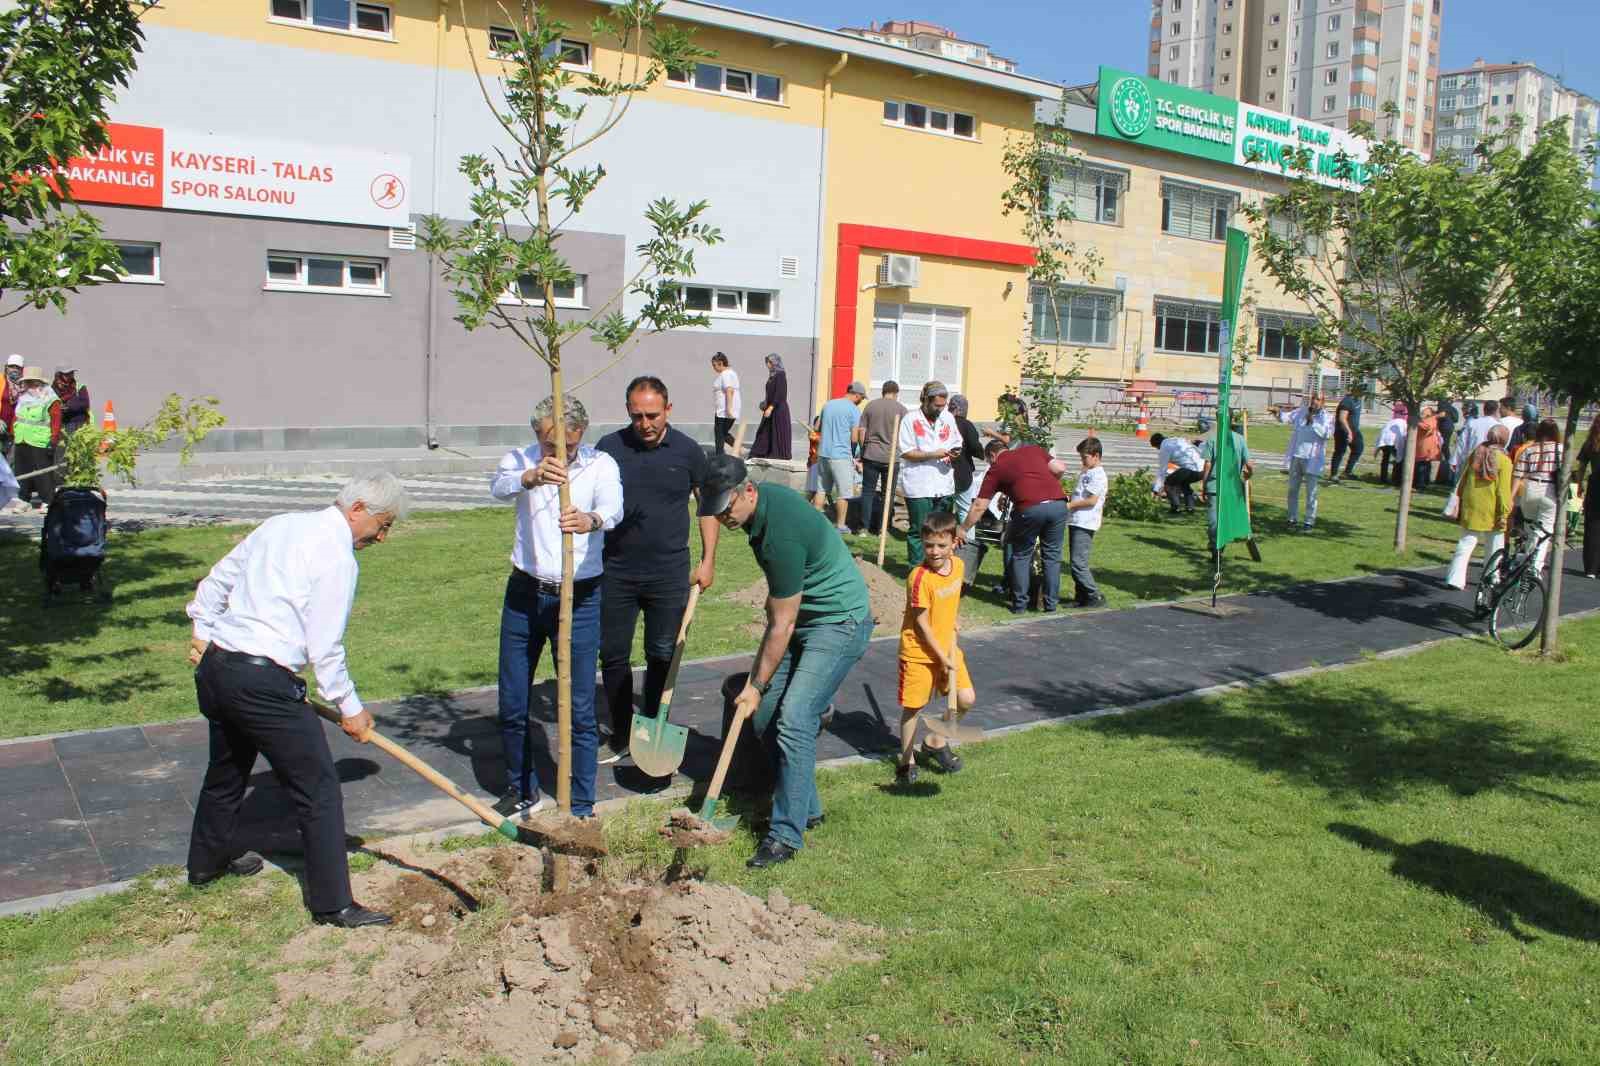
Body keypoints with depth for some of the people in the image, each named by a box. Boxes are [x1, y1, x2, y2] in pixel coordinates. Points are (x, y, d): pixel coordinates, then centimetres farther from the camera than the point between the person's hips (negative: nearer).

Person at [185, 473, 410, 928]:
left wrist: (203, 631, 29)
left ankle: (207, 861, 50)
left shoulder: (279, 525, 13)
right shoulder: (337, 556, -13)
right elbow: (325, 648, -14)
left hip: (213, 667, 10)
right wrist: (351, 709, -4)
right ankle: (332, 905, 3)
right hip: (263, 682, -9)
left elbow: (216, 581, 21)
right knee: (319, 791, -1)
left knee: (227, 770, 29)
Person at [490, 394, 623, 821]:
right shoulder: (520, 460, -2)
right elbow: (498, 486, -25)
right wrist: (532, 476, -48)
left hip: (579, 597, -2)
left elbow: (613, 506, -28)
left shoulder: (601, 464, -7)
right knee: (511, 706, 12)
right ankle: (523, 791, 34)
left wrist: (591, 520, -52)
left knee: (580, 711, 0)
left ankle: (581, 809, 13)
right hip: (525, 593, 3)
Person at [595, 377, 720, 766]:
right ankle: (621, 737, 21)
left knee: (662, 657, 8)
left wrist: (708, 560, 3)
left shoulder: (688, 451, -2)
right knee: (613, 655, 7)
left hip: (670, 574, -1)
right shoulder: (609, 448, -2)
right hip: (615, 572, 1)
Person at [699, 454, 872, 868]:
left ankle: (787, 834, -9)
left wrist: (756, 686, -14)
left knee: (793, 721, -18)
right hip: (801, 615, 10)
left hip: (840, 621, -10)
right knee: (764, 719, 6)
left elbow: (782, 625, -23)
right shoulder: (760, 500, -2)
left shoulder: (781, 533, -31)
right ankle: (807, 809, 20)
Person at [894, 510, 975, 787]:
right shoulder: (919, 577, -23)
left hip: (947, 647, 6)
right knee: (913, 707, 2)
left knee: (966, 699, 4)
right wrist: (943, 658, -15)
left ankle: (936, 741, 27)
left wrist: (953, 622, 10)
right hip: (919, 651, -6)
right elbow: (922, 624, -18)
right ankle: (907, 760, 21)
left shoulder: (958, 565, -2)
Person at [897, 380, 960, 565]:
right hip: (919, 486, -5)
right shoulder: (910, 420, -5)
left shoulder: (948, 418, 11)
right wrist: (934, 454, -17)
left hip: (944, 485, 5)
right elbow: (906, 453, -9)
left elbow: (957, 444, 21)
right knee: (919, 530, 0)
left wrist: (955, 453, -3)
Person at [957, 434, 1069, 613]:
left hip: (1031, 508, -3)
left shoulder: (996, 469, 17)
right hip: (1059, 504, 3)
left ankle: (1019, 604, 20)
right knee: (1052, 555, 17)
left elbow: (979, 506, 16)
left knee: (1021, 556, 17)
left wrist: (963, 530, 26)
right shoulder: (1033, 449, 24)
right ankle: (1050, 603, 20)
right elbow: (1060, 468, 13)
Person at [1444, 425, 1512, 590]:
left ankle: (1455, 579, 1)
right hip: (1491, 511, -4)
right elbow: (1503, 490, -12)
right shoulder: (1504, 460, -10)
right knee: (1496, 546, 12)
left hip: (1470, 507, 4)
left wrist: (1460, 504, 17)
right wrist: (1504, 513, -8)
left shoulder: (1475, 455, 5)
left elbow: (1462, 482, 9)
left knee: (1465, 544, 7)